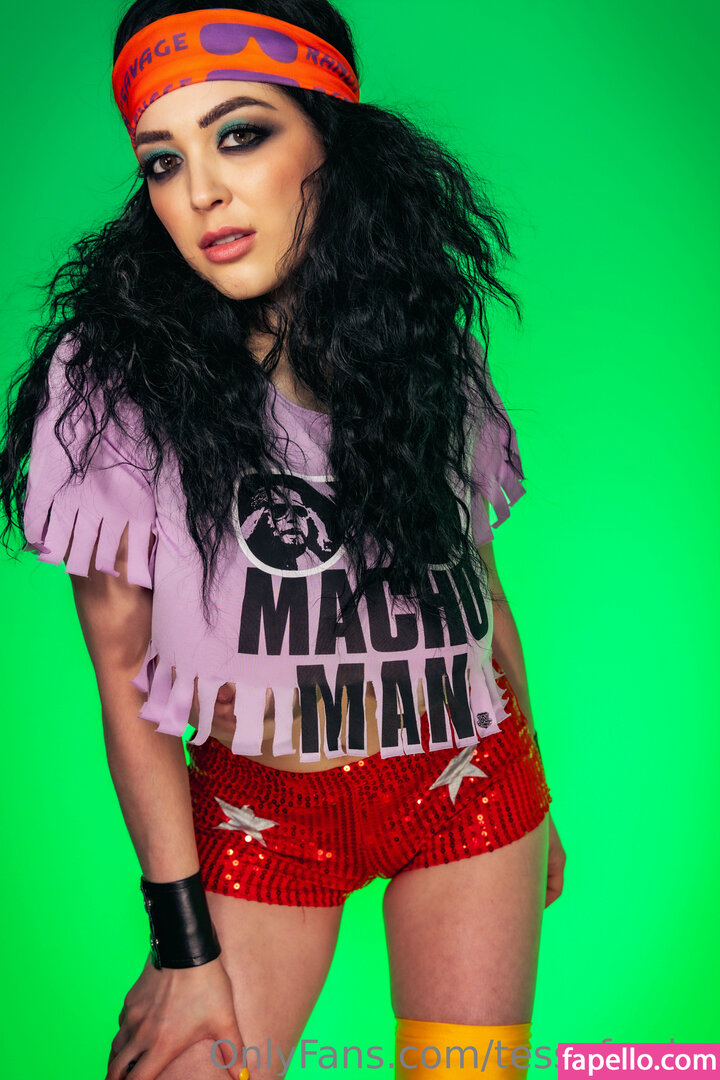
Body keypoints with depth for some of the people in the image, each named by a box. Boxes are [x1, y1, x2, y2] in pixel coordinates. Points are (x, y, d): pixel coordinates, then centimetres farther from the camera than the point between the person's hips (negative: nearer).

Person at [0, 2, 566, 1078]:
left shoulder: (428, 345, -3)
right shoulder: (111, 375, -13)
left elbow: (482, 588, 8)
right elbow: (126, 681, -10)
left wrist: (535, 802, 17)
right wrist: (185, 944, -9)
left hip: (471, 787, 3)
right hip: (260, 816, -2)